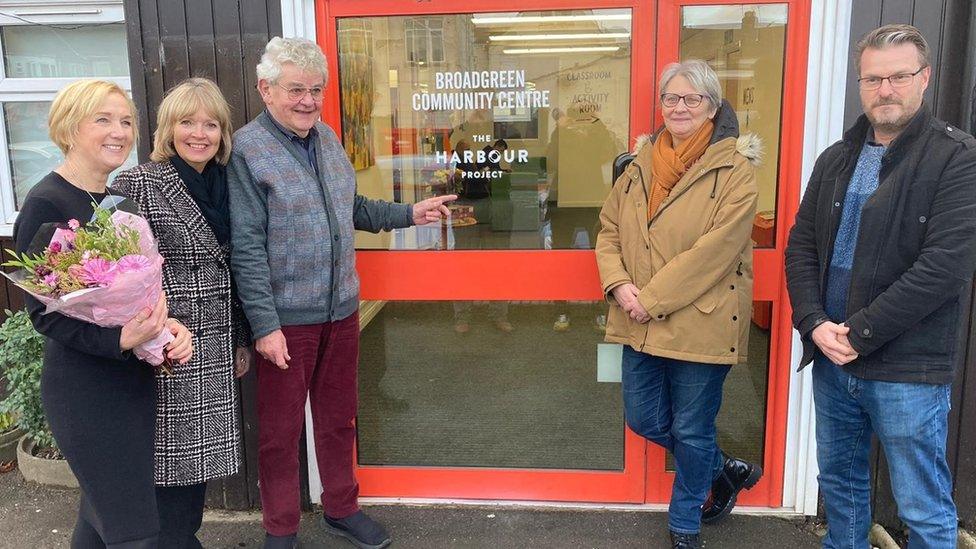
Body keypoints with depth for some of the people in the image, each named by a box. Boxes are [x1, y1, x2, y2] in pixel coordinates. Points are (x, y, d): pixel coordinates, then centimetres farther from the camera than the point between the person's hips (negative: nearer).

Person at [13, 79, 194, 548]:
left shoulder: (120, 200, 8)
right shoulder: (45, 206, -13)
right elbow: (44, 312, -15)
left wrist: (168, 325, -6)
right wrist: (120, 340, -29)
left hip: (136, 378, 7)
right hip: (84, 389, -7)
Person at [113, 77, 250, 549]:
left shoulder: (225, 186, 9)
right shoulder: (137, 184, -10)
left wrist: (241, 340, 16)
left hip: (215, 351, 6)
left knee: (200, 455, 16)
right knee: (170, 458, 4)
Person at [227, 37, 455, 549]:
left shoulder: (327, 138, 7)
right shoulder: (247, 150, -13)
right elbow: (246, 248, -16)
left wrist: (408, 213, 11)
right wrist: (264, 324, -18)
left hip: (342, 310, 6)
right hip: (286, 319, -6)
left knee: (338, 418, 19)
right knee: (280, 430, 10)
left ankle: (341, 508, 39)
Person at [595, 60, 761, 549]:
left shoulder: (735, 169, -9)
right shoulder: (640, 164, 8)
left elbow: (717, 247, -18)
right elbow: (609, 231, 8)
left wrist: (653, 298, -19)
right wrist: (618, 285, -10)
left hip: (700, 321, -6)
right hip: (640, 323, 6)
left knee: (690, 430, 8)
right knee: (644, 420, 15)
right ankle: (725, 469, 41)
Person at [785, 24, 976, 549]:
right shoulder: (836, 159, 10)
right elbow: (801, 246, 7)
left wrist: (859, 333, -17)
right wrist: (815, 325, -8)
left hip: (909, 368, -5)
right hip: (831, 357, 6)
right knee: (839, 479, 20)